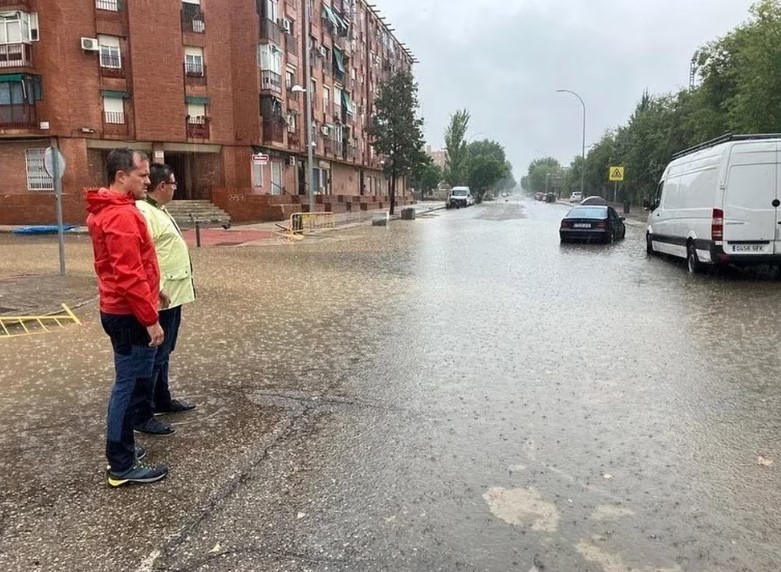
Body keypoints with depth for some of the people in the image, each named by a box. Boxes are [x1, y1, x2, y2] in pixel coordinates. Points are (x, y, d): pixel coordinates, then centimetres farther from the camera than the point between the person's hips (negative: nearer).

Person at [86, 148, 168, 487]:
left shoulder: (105, 211, 13)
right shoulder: (122, 216, -21)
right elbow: (129, 276, -25)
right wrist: (151, 319, -20)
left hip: (118, 310, 11)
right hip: (130, 315, -11)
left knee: (129, 384, 19)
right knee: (130, 386, -2)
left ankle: (122, 450, 31)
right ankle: (122, 467, 9)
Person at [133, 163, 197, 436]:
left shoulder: (158, 209, 14)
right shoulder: (144, 212, -19)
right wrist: (158, 289, -27)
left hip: (173, 294, 11)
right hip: (161, 297, -11)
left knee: (163, 352, 20)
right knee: (155, 355, -3)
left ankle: (162, 400, 33)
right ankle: (142, 415, 6)